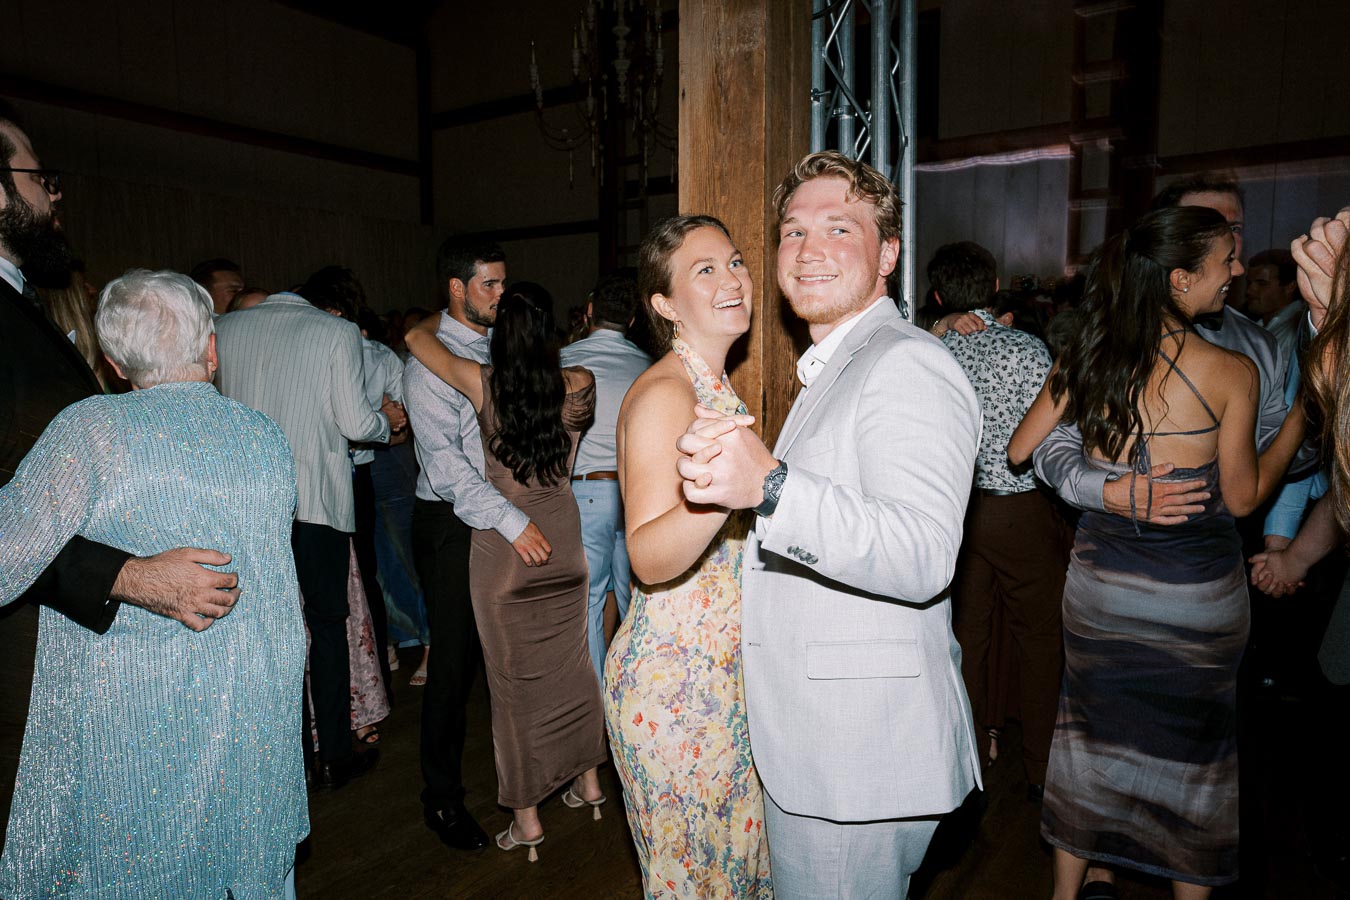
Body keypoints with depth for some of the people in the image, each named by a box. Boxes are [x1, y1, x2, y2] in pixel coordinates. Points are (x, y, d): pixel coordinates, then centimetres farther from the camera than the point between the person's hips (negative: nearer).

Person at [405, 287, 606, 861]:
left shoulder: (484, 384, -13)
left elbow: (416, 337, 1)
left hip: (502, 544, -3)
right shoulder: (579, 386, -7)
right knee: (571, 661, 19)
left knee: (514, 676, 8)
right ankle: (587, 779, 35)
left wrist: (447, 317, 18)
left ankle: (526, 817, 20)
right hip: (562, 539, 3)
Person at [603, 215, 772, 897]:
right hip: (676, 678, -9)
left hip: (726, 667, 9)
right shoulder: (662, 394, -19)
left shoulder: (715, 385, 11)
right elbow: (649, 559, -30)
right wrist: (718, 495, -47)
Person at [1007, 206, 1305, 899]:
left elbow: (1018, 452, 2)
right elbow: (1242, 498, -6)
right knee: (1194, 745, 18)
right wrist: (1301, 418, 6)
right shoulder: (1232, 372, -15)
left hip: (1101, 581, 3)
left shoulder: (1083, 358, -7)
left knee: (1092, 732, 18)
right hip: (1199, 592, -2)